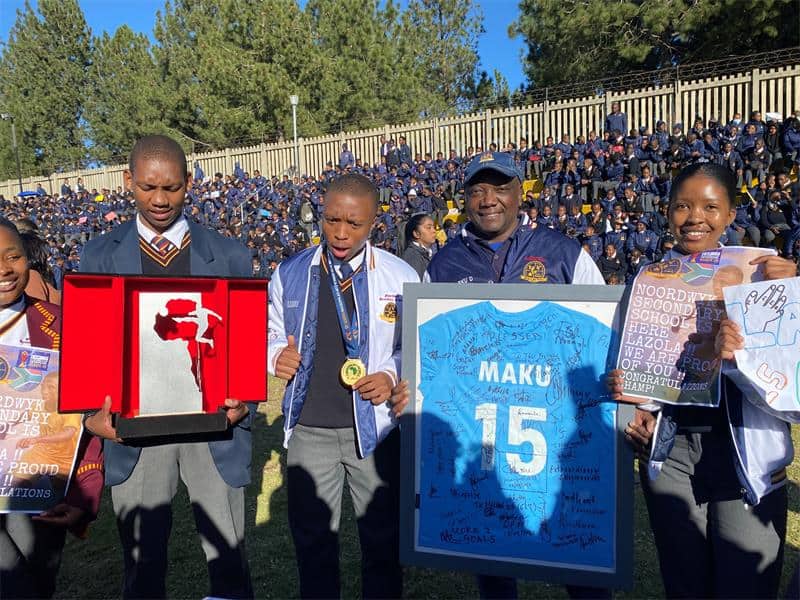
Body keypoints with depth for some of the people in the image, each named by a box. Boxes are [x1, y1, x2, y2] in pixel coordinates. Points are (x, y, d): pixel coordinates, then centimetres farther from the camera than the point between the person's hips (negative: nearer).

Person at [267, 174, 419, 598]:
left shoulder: (401, 276, -5)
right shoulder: (289, 274, 1)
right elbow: (273, 335, 11)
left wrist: (393, 376, -16)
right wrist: (277, 356, -11)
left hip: (375, 426, -1)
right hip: (308, 428, 2)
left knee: (382, 537, 15)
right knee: (311, 535, 17)